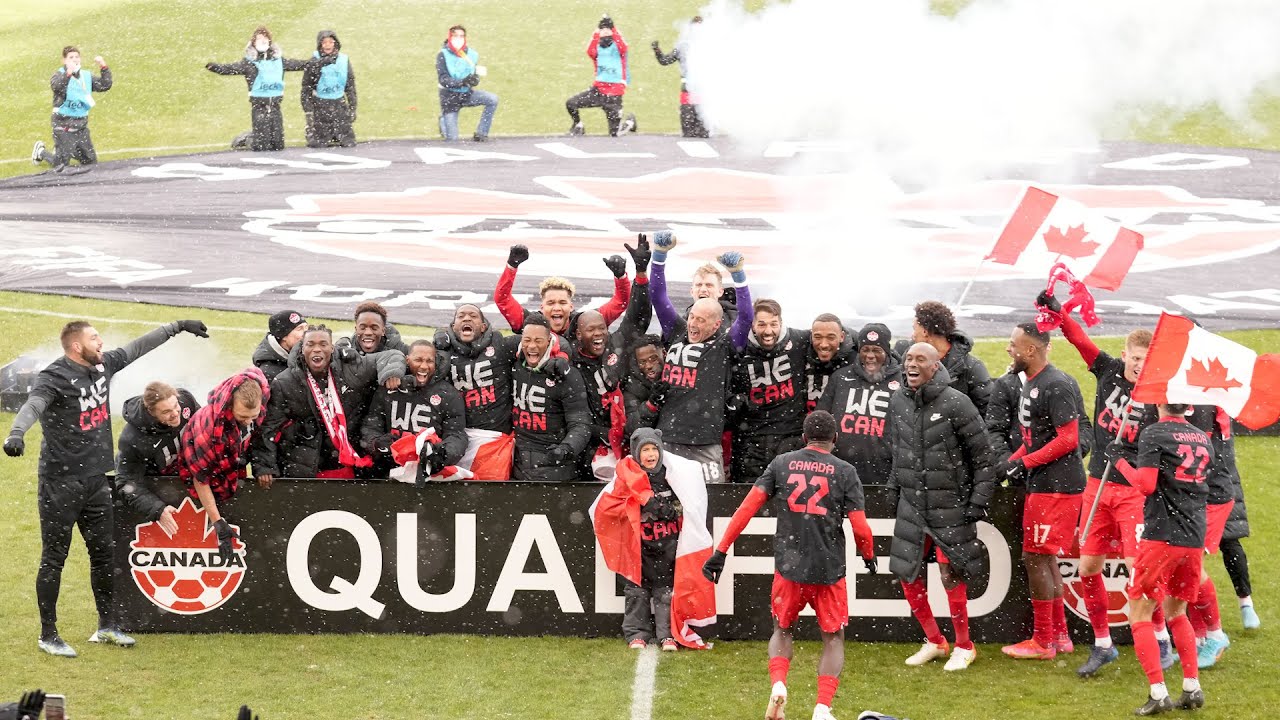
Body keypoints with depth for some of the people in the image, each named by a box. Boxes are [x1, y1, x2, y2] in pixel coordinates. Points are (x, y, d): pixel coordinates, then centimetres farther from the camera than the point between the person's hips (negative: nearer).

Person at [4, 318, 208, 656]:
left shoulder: (103, 365, 5)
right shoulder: (55, 377, -18)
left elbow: (138, 348, 20)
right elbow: (33, 404, -36)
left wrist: (177, 327, 28)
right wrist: (16, 434, -55)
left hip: (96, 480, 8)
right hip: (60, 483, -8)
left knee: (104, 553, 14)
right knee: (54, 559, 1)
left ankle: (107, 626, 27)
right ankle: (48, 635, 9)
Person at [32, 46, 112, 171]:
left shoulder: (86, 76, 6)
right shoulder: (60, 74, -10)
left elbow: (105, 86, -1)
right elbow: (56, 86, -32)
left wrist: (104, 67, -14)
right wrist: (68, 73, -47)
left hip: (81, 126, 6)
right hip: (64, 126, -6)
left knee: (91, 162, 13)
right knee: (61, 166, 1)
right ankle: (41, 152, 29)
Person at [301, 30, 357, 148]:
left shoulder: (344, 60, 2)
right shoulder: (314, 62, -5)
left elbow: (351, 87, 8)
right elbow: (306, 88, -2)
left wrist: (352, 108, 6)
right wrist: (307, 110, -7)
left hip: (339, 105, 2)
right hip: (320, 106, -2)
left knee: (348, 143, -4)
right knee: (318, 145, -4)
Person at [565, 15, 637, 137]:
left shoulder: (617, 46, -2)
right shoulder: (597, 47, 4)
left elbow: (623, 48, -26)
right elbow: (590, 52, -18)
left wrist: (613, 30, -27)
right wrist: (596, 34, -25)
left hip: (615, 92, -3)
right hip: (598, 88, 3)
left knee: (615, 133, -2)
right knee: (570, 103, -13)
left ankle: (629, 122, 33)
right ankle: (578, 126, 16)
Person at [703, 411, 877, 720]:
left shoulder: (782, 463, 4)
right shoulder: (845, 471, -1)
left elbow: (748, 506, -3)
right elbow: (860, 527, -5)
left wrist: (721, 551, -1)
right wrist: (869, 556, 16)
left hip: (788, 568, 1)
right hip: (829, 571, -1)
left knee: (781, 631, 22)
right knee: (833, 639, 14)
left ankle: (778, 685, -3)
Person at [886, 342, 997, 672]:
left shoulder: (955, 403, -14)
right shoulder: (898, 402, 3)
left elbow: (984, 456, -9)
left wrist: (978, 503, -10)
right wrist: (894, 491, 14)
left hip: (951, 507, -5)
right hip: (911, 505, 5)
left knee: (951, 575, -6)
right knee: (908, 574, 6)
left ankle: (964, 647, 12)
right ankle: (934, 641, 24)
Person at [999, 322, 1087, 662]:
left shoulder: (1056, 386, -18)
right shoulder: (1030, 384, 14)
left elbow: (1068, 439, -21)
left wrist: (1025, 462, -17)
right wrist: (1012, 461, 5)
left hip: (1057, 487, -10)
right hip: (1041, 485, 10)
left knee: (1036, 558, -5)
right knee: (1045, 559, 15)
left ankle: (1043, 642, 2)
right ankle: (1060, 636, 23)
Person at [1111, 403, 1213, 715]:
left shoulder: (1153, 434, -7)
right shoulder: (1204, 438, 13)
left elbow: (1146, 484, -15)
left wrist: (1119, 460, -1)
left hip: (1162, 536, -6)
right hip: (1195, 539, 6)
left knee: (1139, 615, 1)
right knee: (1176, 612, 22)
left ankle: (1158, 694, -8)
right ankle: (1192, 689, 16)